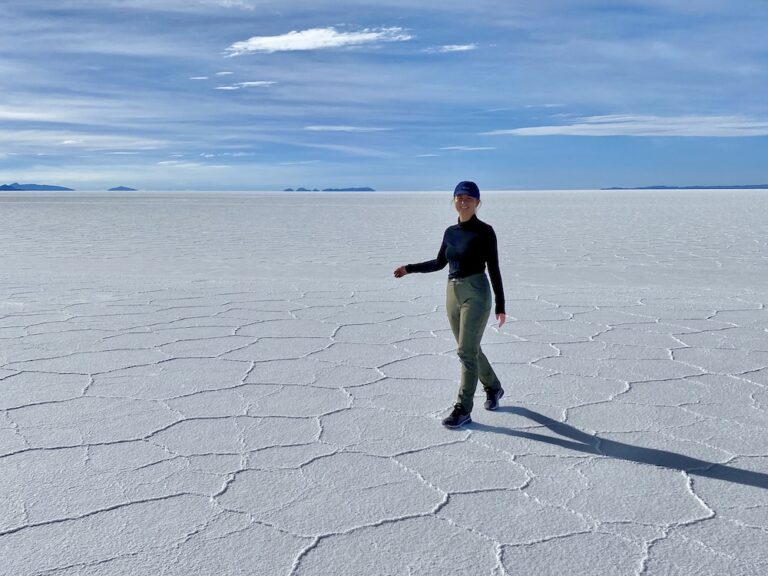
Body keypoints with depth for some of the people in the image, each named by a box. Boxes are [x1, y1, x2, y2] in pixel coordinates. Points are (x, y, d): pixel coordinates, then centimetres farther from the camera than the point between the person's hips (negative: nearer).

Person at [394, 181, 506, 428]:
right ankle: (493, 388, 38)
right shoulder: (450, 232, 10)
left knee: (466, 351, -9)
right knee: (470, 349, 16)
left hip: (476, 294, -7)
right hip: (453, 293, 7)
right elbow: (439, 263, 22)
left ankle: (463, 410, -2)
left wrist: (500, 306, -9)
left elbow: (494, 270, -8)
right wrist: (409, 268, 15)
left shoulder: (485, 232, -7)